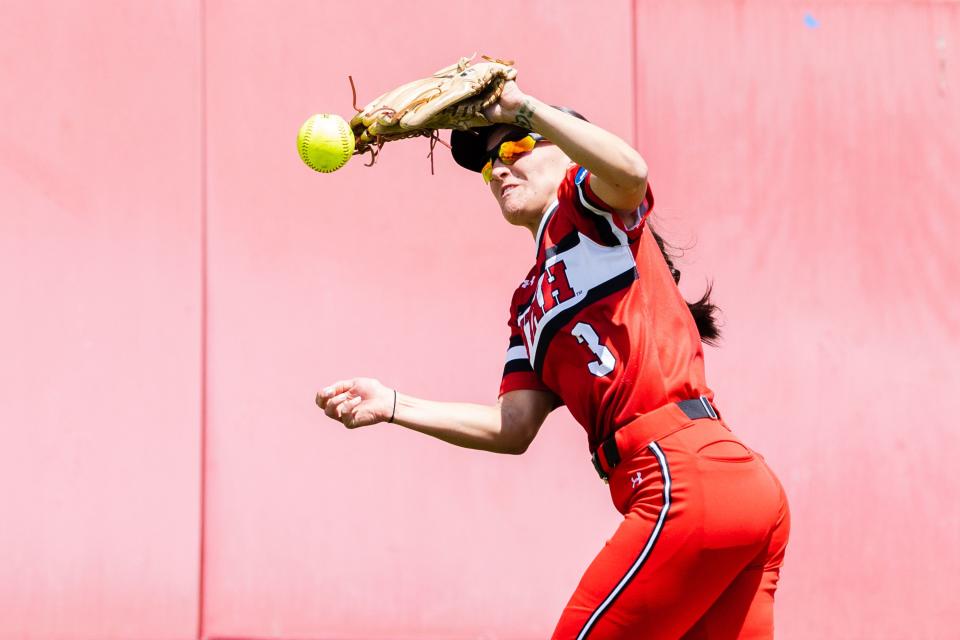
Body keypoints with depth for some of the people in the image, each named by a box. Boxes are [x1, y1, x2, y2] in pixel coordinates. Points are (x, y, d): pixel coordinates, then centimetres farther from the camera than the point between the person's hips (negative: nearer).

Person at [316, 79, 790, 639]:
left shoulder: (588, 206, 8)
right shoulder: (530, 304, 29)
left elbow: (630, 171, -18)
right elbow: (514, 428, 19)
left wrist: (521, 107, -12)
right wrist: (392, 406, 13)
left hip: (688, 483, -9)